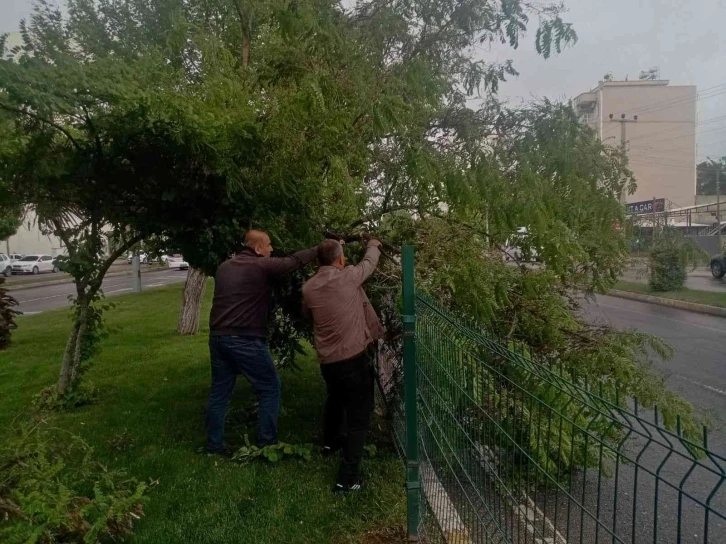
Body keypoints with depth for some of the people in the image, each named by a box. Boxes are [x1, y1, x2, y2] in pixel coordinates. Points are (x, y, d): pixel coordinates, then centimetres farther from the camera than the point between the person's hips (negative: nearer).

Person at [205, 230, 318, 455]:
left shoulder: (224, 267, 12)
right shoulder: (262, 266, -9)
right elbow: (295, 260, -4)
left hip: (218, 336, 7)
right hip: (245, 340, -7)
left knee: (219, 391, 16)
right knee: (270, 389, 7)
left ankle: (213, 444, 24)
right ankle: (267, 443, 11)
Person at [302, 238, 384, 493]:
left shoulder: (308, 288, 1)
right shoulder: (348, 276, -11)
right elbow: (370, 262, 9)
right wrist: (373, 246, 30)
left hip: (327, 360, 6)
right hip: (355, 358, -5)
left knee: (335, 399, 33)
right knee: (358, 416, 4)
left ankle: (330, 441, 55)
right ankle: (347, 477, 0)